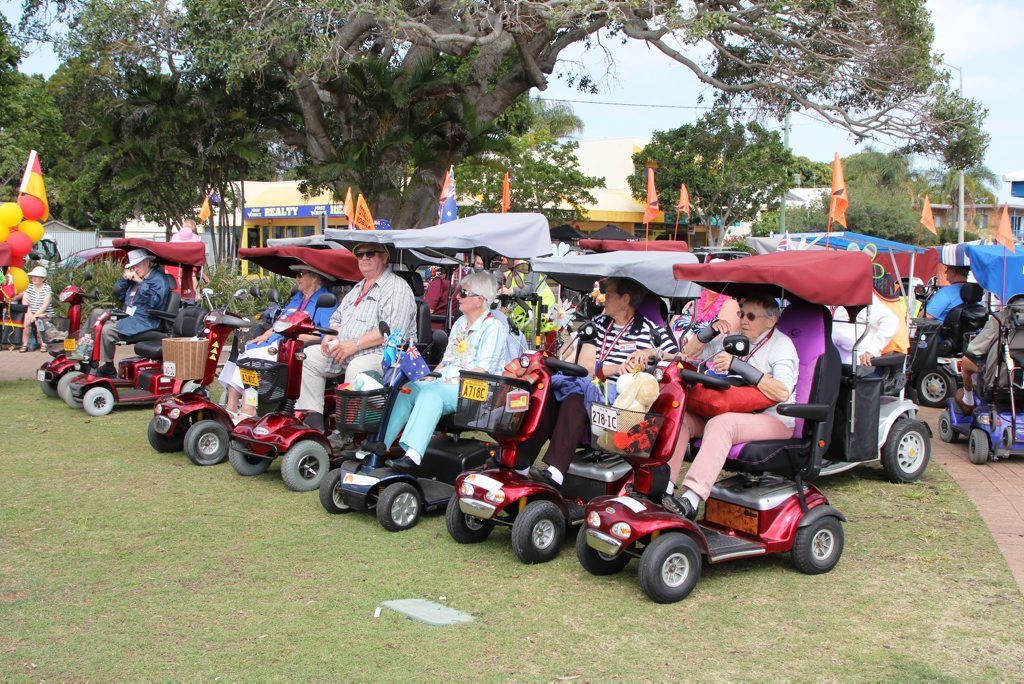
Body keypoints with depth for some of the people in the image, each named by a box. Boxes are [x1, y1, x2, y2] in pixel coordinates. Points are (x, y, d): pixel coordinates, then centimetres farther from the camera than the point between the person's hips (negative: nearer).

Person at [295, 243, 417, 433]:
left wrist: (355, 344, -22)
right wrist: (330, 335, 5)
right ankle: (312, 417, -11)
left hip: (381, 353, -9)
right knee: (308, 356, -4)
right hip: (343, 351, 9)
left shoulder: (398, 289, -5)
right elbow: (337, 318, 30)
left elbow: (391, 330, -19)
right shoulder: (357, 288, 26)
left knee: (356, 368, -38)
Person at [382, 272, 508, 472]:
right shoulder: (460, 323, 23)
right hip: (446, 384, 8)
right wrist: (429, 378, 6)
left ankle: (412, 456, -49)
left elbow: (482, 370, -13)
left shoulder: (493, 327, -4)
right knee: (406, 389, -18)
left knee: (431, 393, -35)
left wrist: (454, 383, -18)